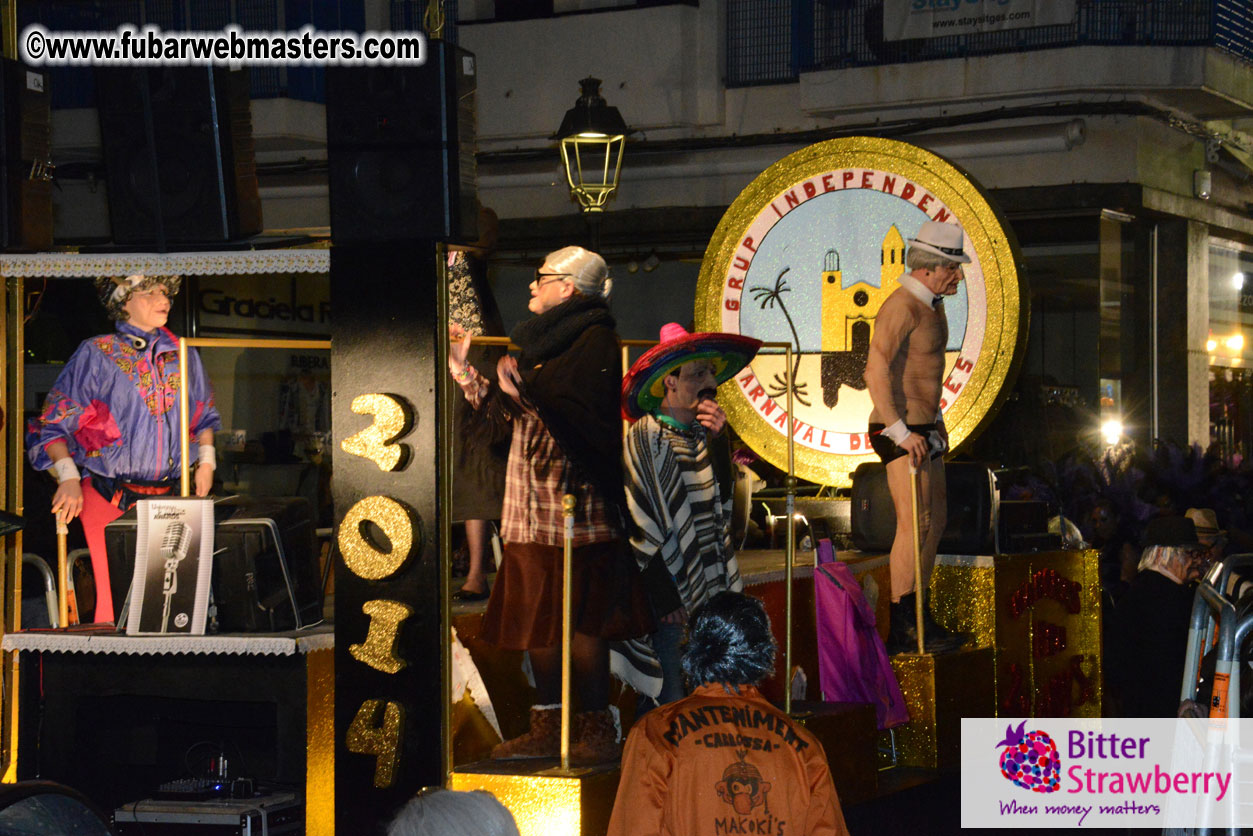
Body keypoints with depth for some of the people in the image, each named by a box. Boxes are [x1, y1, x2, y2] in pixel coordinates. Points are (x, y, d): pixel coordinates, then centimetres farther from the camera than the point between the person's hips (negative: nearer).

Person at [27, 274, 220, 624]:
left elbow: (204, 415, 30)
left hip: (167, 498, 4)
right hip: (108, 499, -4)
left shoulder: (183, 356, 13)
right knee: (111, 596, -10)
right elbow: (53, 422, 0)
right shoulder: (97, 355, 0)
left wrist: (206, 460, 18)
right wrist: (68, 478, -10)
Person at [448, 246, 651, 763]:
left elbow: (586, 415, -20)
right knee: (539, 618, 9)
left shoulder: (595, 339, -8)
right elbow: (500, 411, 20)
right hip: (533, 507, 9)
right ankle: (547, 727, 15)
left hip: (574, 503, -9)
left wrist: (528, 391, -27)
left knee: (577, 621, -7)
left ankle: (597, 729, -1)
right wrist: (463, 366, 18)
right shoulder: (542, 339, 19)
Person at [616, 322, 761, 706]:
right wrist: (664, 598, -13)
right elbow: (641, 526, -10)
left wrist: (718, 439, -8)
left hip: (714, 588, 6)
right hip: (675, 593, -6)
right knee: (673, 698, -5)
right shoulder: (644, 438, -8)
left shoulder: (704, 433, 10)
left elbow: (724, 499, 1)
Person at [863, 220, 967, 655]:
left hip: (923, 428, 11)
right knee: (915, 523, -14)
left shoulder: (931, 305, 15)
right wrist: (900, 431, -29)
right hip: (900, 429, -11)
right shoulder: (902, 307, -17)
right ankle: (901, 630, -14)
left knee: (935, 521, 14)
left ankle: (919, 618, 23)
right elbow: (876, 371, -26)